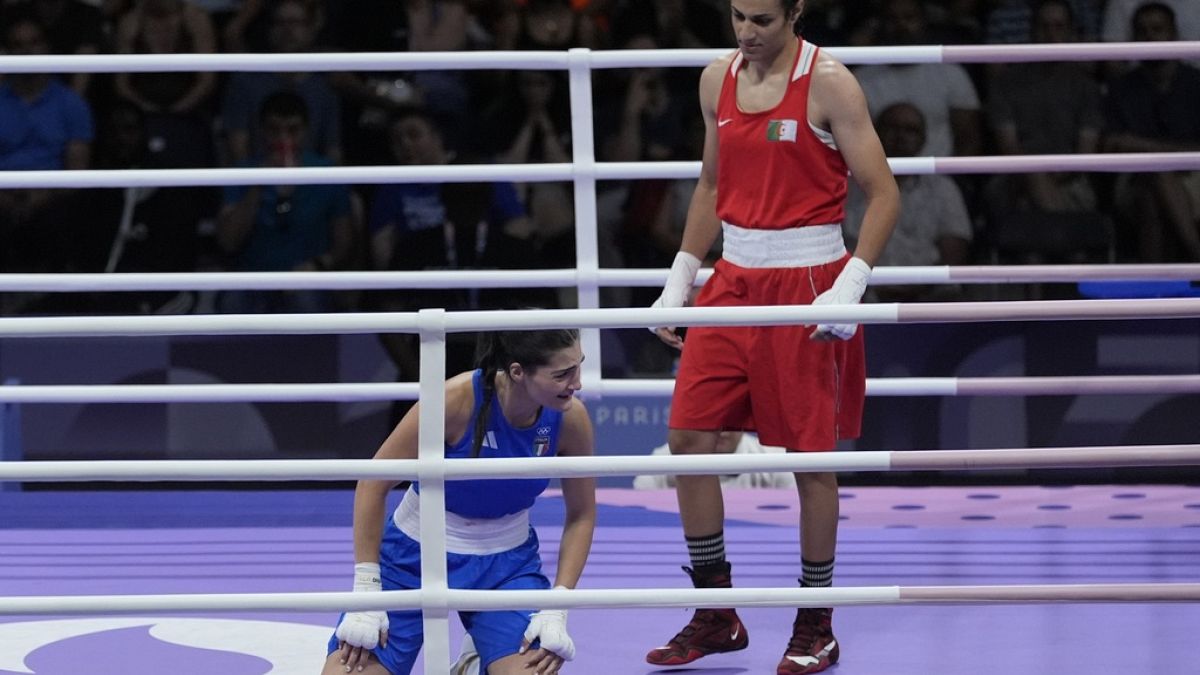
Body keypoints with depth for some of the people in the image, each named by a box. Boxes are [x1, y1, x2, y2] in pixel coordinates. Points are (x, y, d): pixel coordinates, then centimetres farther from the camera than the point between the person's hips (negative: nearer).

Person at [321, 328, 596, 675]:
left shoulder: (571, 417, -17)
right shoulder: (456, 398, -27)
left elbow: (581, 515, -1)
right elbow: (372, 485, -18)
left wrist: (556, 610, -11)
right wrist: (366, 593, -19)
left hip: (506, 563, 2)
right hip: (415, 553, -2)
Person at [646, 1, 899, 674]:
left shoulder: (828, 83, -10)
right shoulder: (719, 78, 7)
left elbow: (884, 193, -10)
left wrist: (850, 286, -21)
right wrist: (680, 280, 13)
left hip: (807, 279, -6)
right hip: (734, 277, 6)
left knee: (810, 453, -1)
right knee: (690, 436, -1)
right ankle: (716, 615, 11)